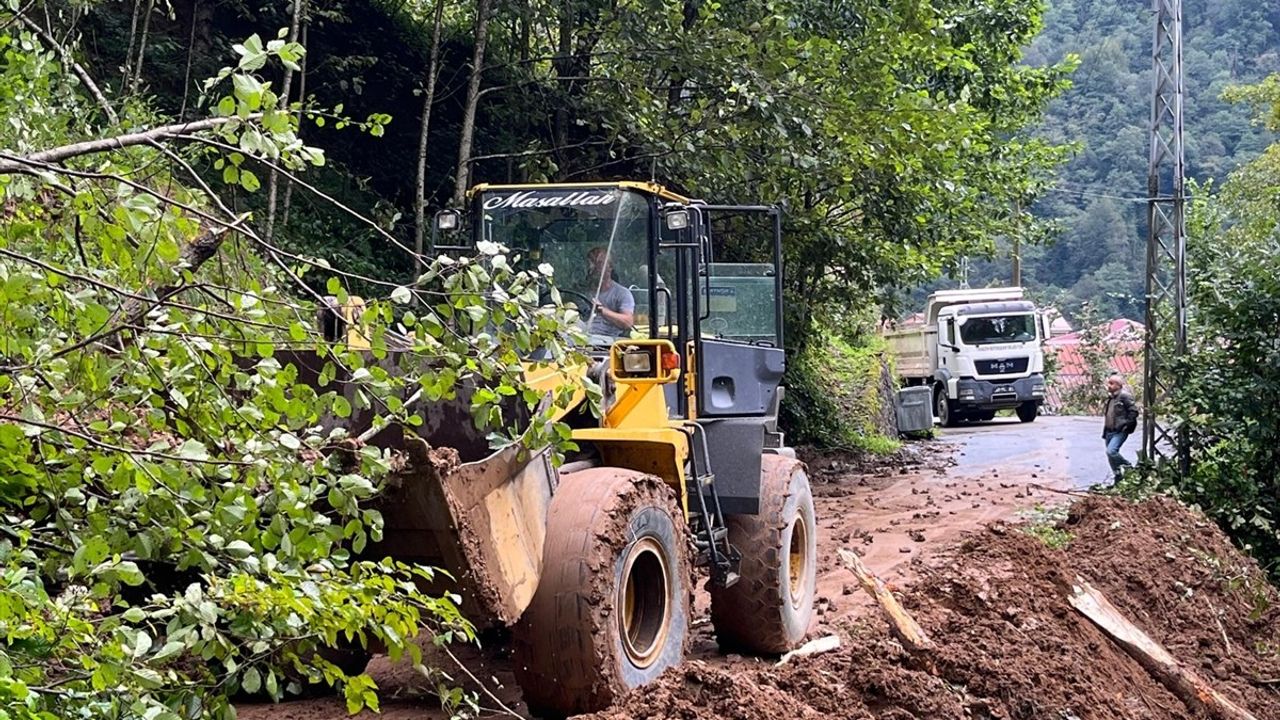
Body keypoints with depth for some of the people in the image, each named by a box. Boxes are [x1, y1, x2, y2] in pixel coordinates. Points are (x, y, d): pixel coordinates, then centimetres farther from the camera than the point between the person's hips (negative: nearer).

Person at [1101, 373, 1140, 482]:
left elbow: (1134, 411, -14)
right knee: (1111, 456, 9)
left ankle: (1128, 467, -3)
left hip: (1120, 432, -9)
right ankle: (1118, 478, 21)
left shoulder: (1124, 396, -10)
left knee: (1111, 451, -24)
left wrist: (1126, 424, -15)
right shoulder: (1110, 397, 16)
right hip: (1109, 431, 9)